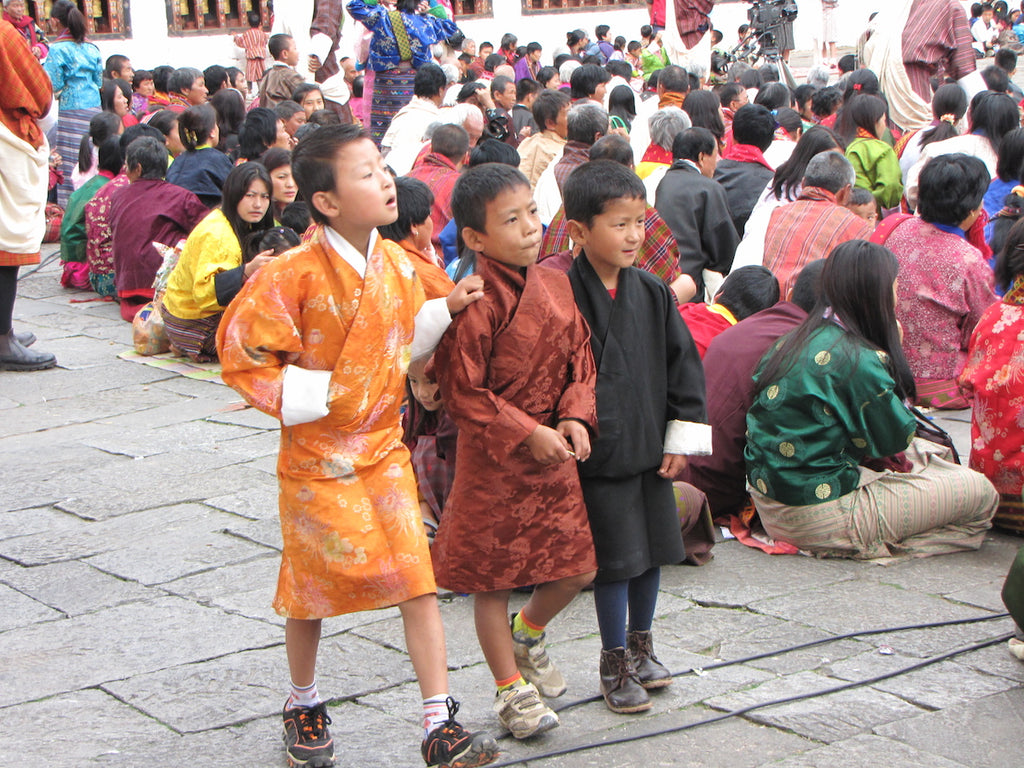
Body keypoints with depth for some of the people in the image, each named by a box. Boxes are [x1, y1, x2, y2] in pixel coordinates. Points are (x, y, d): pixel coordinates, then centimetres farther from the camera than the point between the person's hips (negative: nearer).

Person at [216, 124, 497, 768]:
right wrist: (307, 395, -18)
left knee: (418, 580, -4)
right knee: (311, 592, 9)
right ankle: (304, 707, 33)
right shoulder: (295, 274, -18)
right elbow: (240, 352, -14)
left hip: (384, 448, 4)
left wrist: (445, 311, 2)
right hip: (318, 458, -4)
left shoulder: (396, 264, 2)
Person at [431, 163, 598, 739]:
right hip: (492, 460, -6)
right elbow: (463, 391, -17)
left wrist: (575, 416, -6)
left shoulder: (556, 286, 3)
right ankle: (512, 687, 22)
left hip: (554, 453, 6)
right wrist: (526, 433, -17)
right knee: (493, 575, 6)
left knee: (578, 566, 9)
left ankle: (528, 633, 38)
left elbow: (580, 360, 10)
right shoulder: (475, 304, -19)